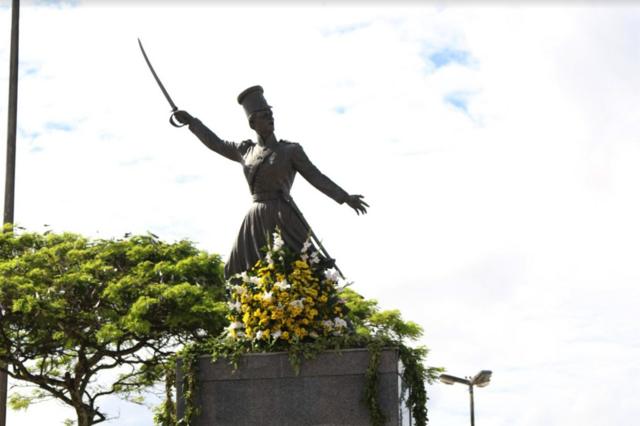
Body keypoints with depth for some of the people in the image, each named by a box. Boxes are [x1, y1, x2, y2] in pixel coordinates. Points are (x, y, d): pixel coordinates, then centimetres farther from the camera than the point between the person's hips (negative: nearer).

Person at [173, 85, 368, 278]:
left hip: (283, 219, -4)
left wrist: (345, 198, -5)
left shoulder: (291, 150, 2)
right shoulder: (246, 151, 14)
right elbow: (216, 143, 28)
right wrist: (191, 121, 31)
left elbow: (316, 177, 1)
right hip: (256, 221, 4)